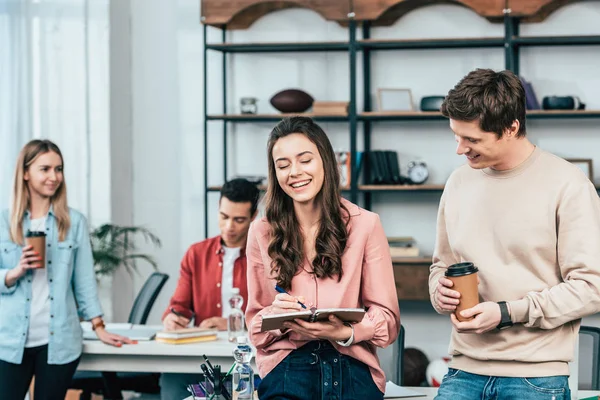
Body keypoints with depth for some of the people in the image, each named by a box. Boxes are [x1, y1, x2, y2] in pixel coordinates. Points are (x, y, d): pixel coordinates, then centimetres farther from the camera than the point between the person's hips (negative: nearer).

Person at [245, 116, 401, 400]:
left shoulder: (365, 225, 3)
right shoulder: (262, 234, 8)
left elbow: (387, 319, 3)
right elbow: (255, 324, 12)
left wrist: (344, 332, -16)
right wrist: (277, 315, -11)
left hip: (352, 369, 0)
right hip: (286, 370, 0)